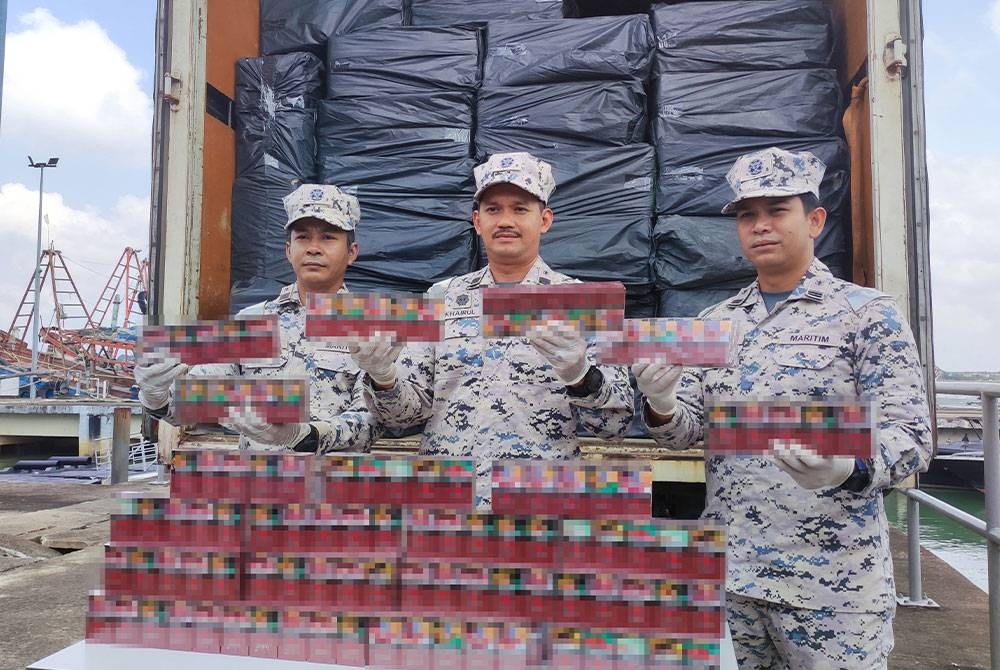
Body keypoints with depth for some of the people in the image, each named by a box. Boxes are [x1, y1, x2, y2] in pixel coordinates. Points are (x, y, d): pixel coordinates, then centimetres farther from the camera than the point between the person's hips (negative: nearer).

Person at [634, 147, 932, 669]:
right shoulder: (715, 322, 8)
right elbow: (686, 432, 7)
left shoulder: (867, 312, -4)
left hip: (831, 579, -4)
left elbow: (910, 434, -10)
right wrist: (661, 407, -16)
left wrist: (847, 469, -30)